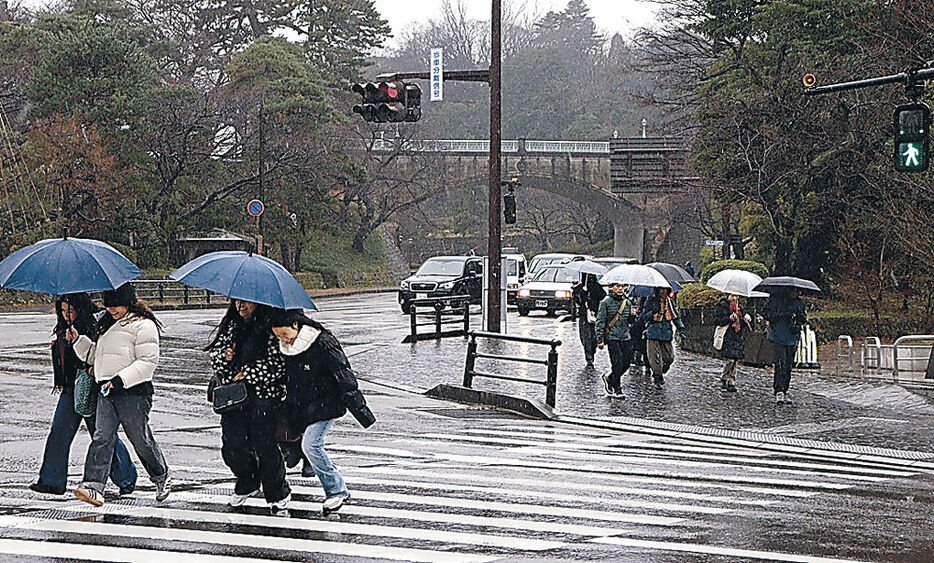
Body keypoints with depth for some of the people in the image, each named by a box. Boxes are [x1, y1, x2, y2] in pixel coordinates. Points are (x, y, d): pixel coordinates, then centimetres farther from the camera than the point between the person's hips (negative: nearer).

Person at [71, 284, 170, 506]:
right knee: (102, 437, -8)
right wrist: (78, 340, 15)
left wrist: (122, 379, -21)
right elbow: (95, 354, 31)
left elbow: (148, 361, -14)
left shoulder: (143, 325, -6)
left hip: (134, 390, -7)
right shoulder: (108, 325, 21)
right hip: (107, 391, 7)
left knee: (141, 439, 3)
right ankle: (93, 486, -18)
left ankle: (161, 478, 27)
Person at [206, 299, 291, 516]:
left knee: (265, 447, -3)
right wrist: (224, 356, -8)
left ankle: (279, 496, 14)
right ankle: (247, 484, 34)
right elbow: (215, 352, 15)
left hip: (263, 396, -5)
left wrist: (247, 373, -12)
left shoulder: (271, 327, -6)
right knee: (232, 447, 7)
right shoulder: (230, 325, 12)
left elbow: (278, 363, -11)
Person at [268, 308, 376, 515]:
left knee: (311, 445, -21)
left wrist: (360, 410, -16)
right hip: (301, 407, 8)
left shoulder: (323, 344, -18)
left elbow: (344, 376, -16)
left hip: (325, 404, -8)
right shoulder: (287, 347, 3)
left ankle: (336, 490, -7)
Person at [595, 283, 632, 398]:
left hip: (625, 337, 5)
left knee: (626, 363, 2)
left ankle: (609, 378, 26)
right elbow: (600, 321, -4)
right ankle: (617, 389, 1)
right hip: (612, 337, -5)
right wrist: (600, 339, -9)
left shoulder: (627, 302, 12)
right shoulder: (606, 302, -3)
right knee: (617, 364, -10)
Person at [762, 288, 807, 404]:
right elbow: (765, 313, -6)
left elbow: (805, 319, 17)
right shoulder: (775, 299, -2)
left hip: (792, 339, 5)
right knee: (780, 365, -15)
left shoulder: (799, 303, 11)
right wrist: (781, 314, -18)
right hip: (777, 338, -5)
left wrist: (800, 317, -7)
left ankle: (784, 392, 15)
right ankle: (779, 392, -17)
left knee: (788, 367, 6)